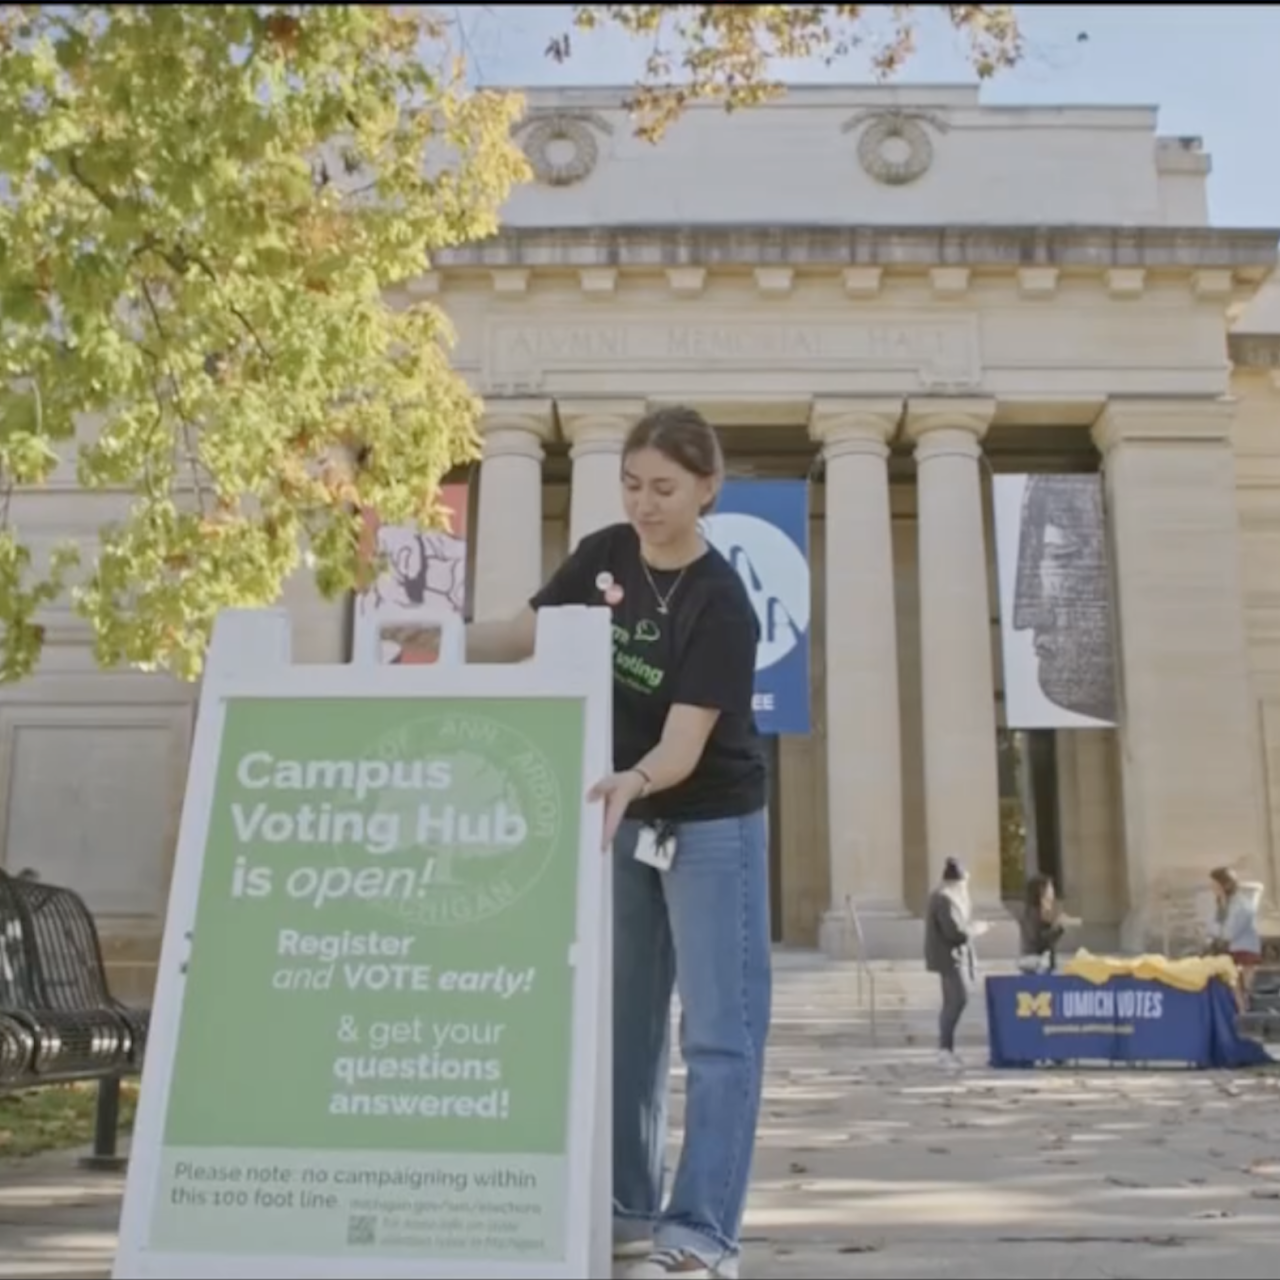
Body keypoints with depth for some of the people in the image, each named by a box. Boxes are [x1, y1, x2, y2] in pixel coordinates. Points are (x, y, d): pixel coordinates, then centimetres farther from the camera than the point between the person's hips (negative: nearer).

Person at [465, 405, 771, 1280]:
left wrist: (629, 783, -49)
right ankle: (628, 1208, 24)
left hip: (713, 825, -6)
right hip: (624, 819, 7)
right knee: (623, 1025, 12)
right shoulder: (603, 557, -4)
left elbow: (684, 743, -29)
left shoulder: (721, 604, -23)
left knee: (720, 1031, -4)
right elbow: (523, 636, -1)